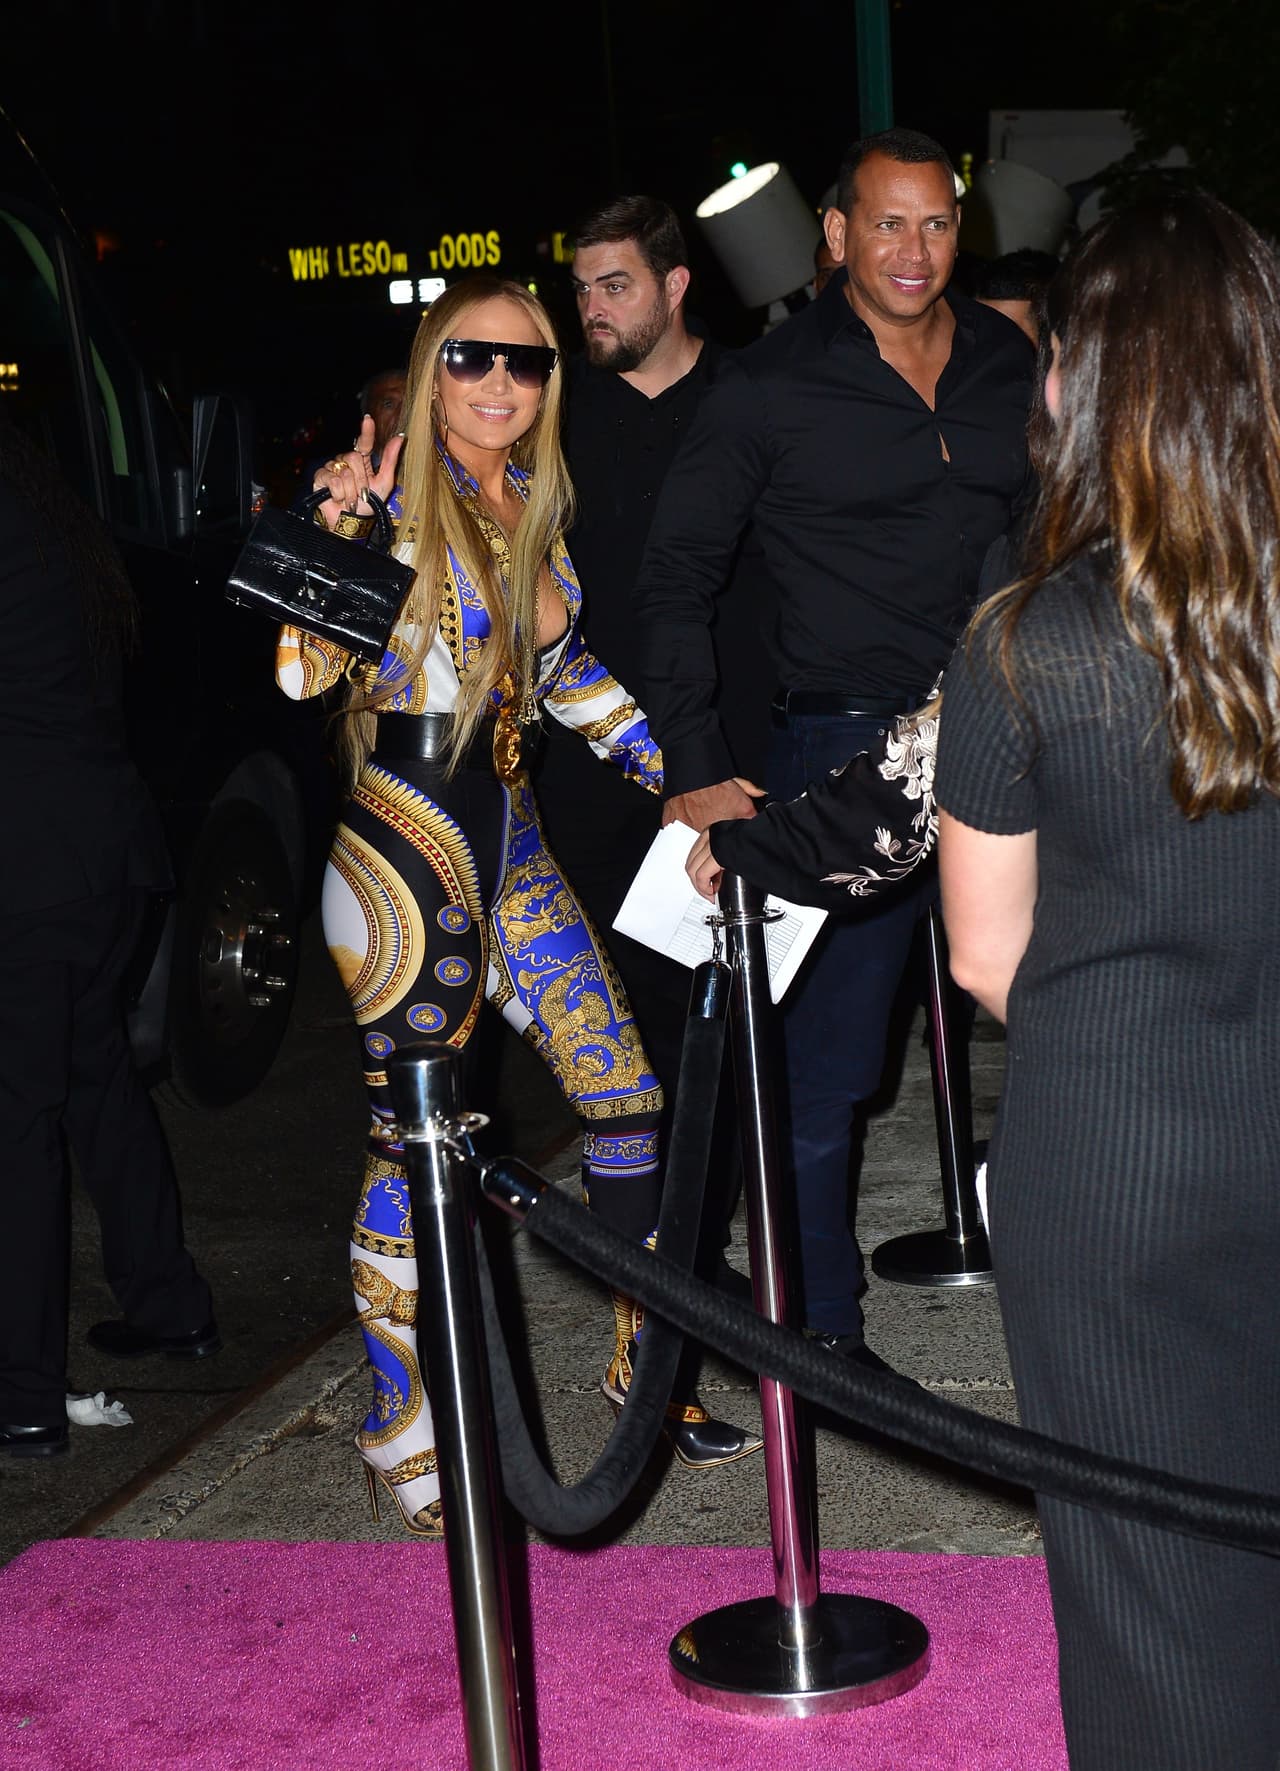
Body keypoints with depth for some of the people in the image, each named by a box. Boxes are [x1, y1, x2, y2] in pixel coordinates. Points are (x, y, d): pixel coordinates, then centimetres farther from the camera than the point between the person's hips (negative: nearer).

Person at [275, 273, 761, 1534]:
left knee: (627, 1095, 9)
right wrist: (341, 534, -35)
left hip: (512, 847, 7)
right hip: (405, 858, -7)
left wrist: (679, 776, 16)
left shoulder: (533, 509, 10)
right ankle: (404, 1444, 13)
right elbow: (306, 670, -22)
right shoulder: (387, 499, -11)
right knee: (411, 1148, -1)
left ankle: (653, 1367, 28)